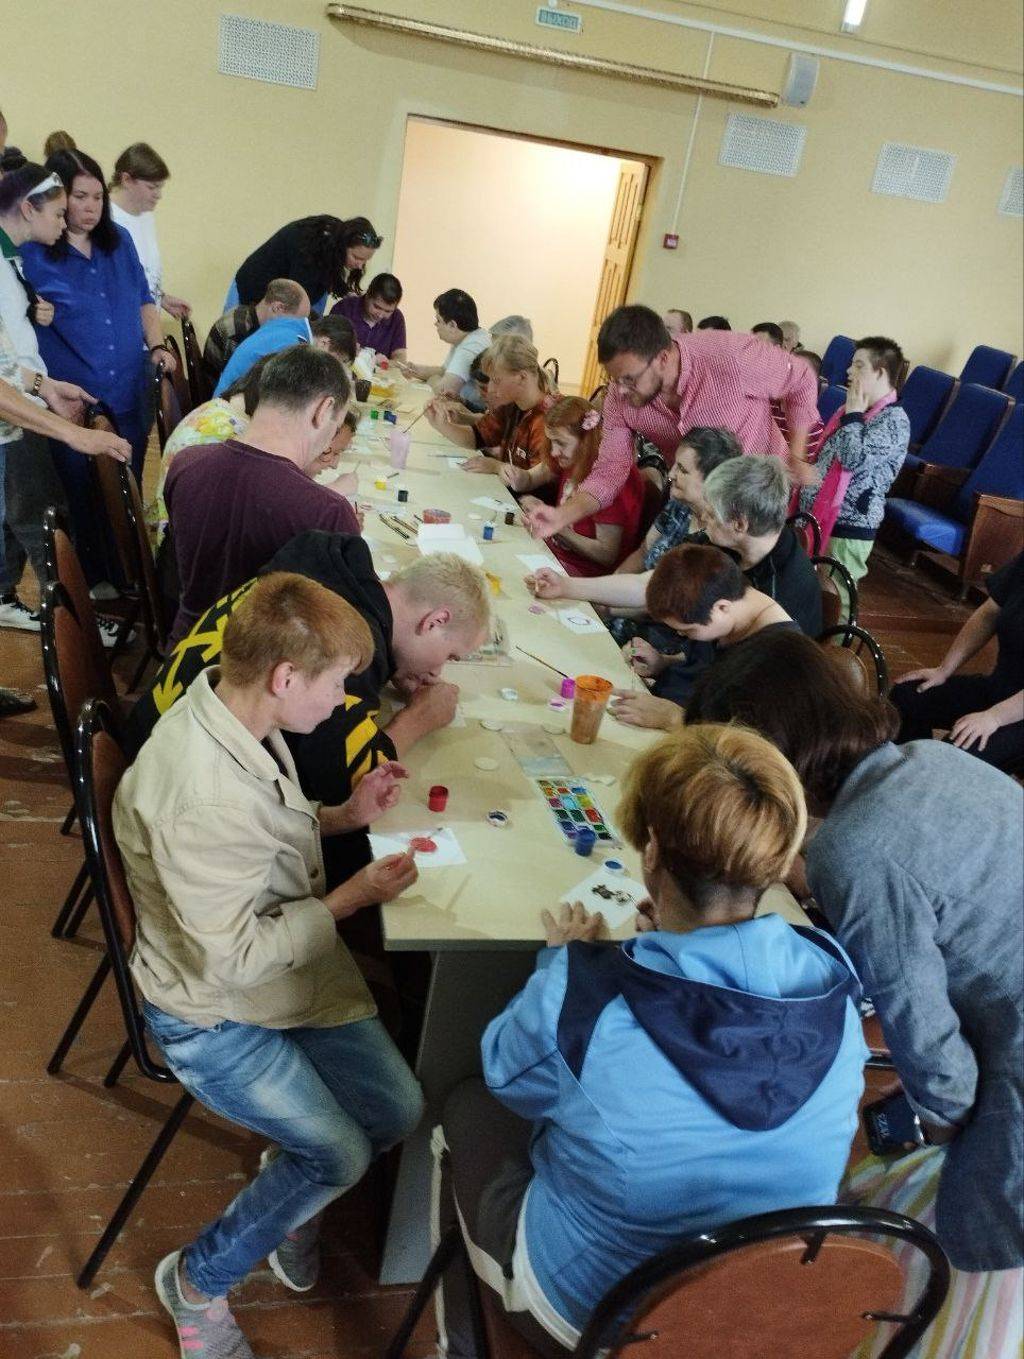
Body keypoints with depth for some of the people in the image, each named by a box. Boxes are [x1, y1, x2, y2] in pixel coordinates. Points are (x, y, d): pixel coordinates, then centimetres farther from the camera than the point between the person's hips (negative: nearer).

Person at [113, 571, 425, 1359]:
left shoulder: (245, 717, -8)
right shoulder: (199, 794, -35)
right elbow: (233, 959, -27)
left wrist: (342, 815, -4)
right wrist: (351, 898, -19)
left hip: (293, 963, 8)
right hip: (212, 1012, -8)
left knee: (398, 1112, 2)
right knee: (340, 1153, -10)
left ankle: (291, 1190, 33)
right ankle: (197, 1282, 17)